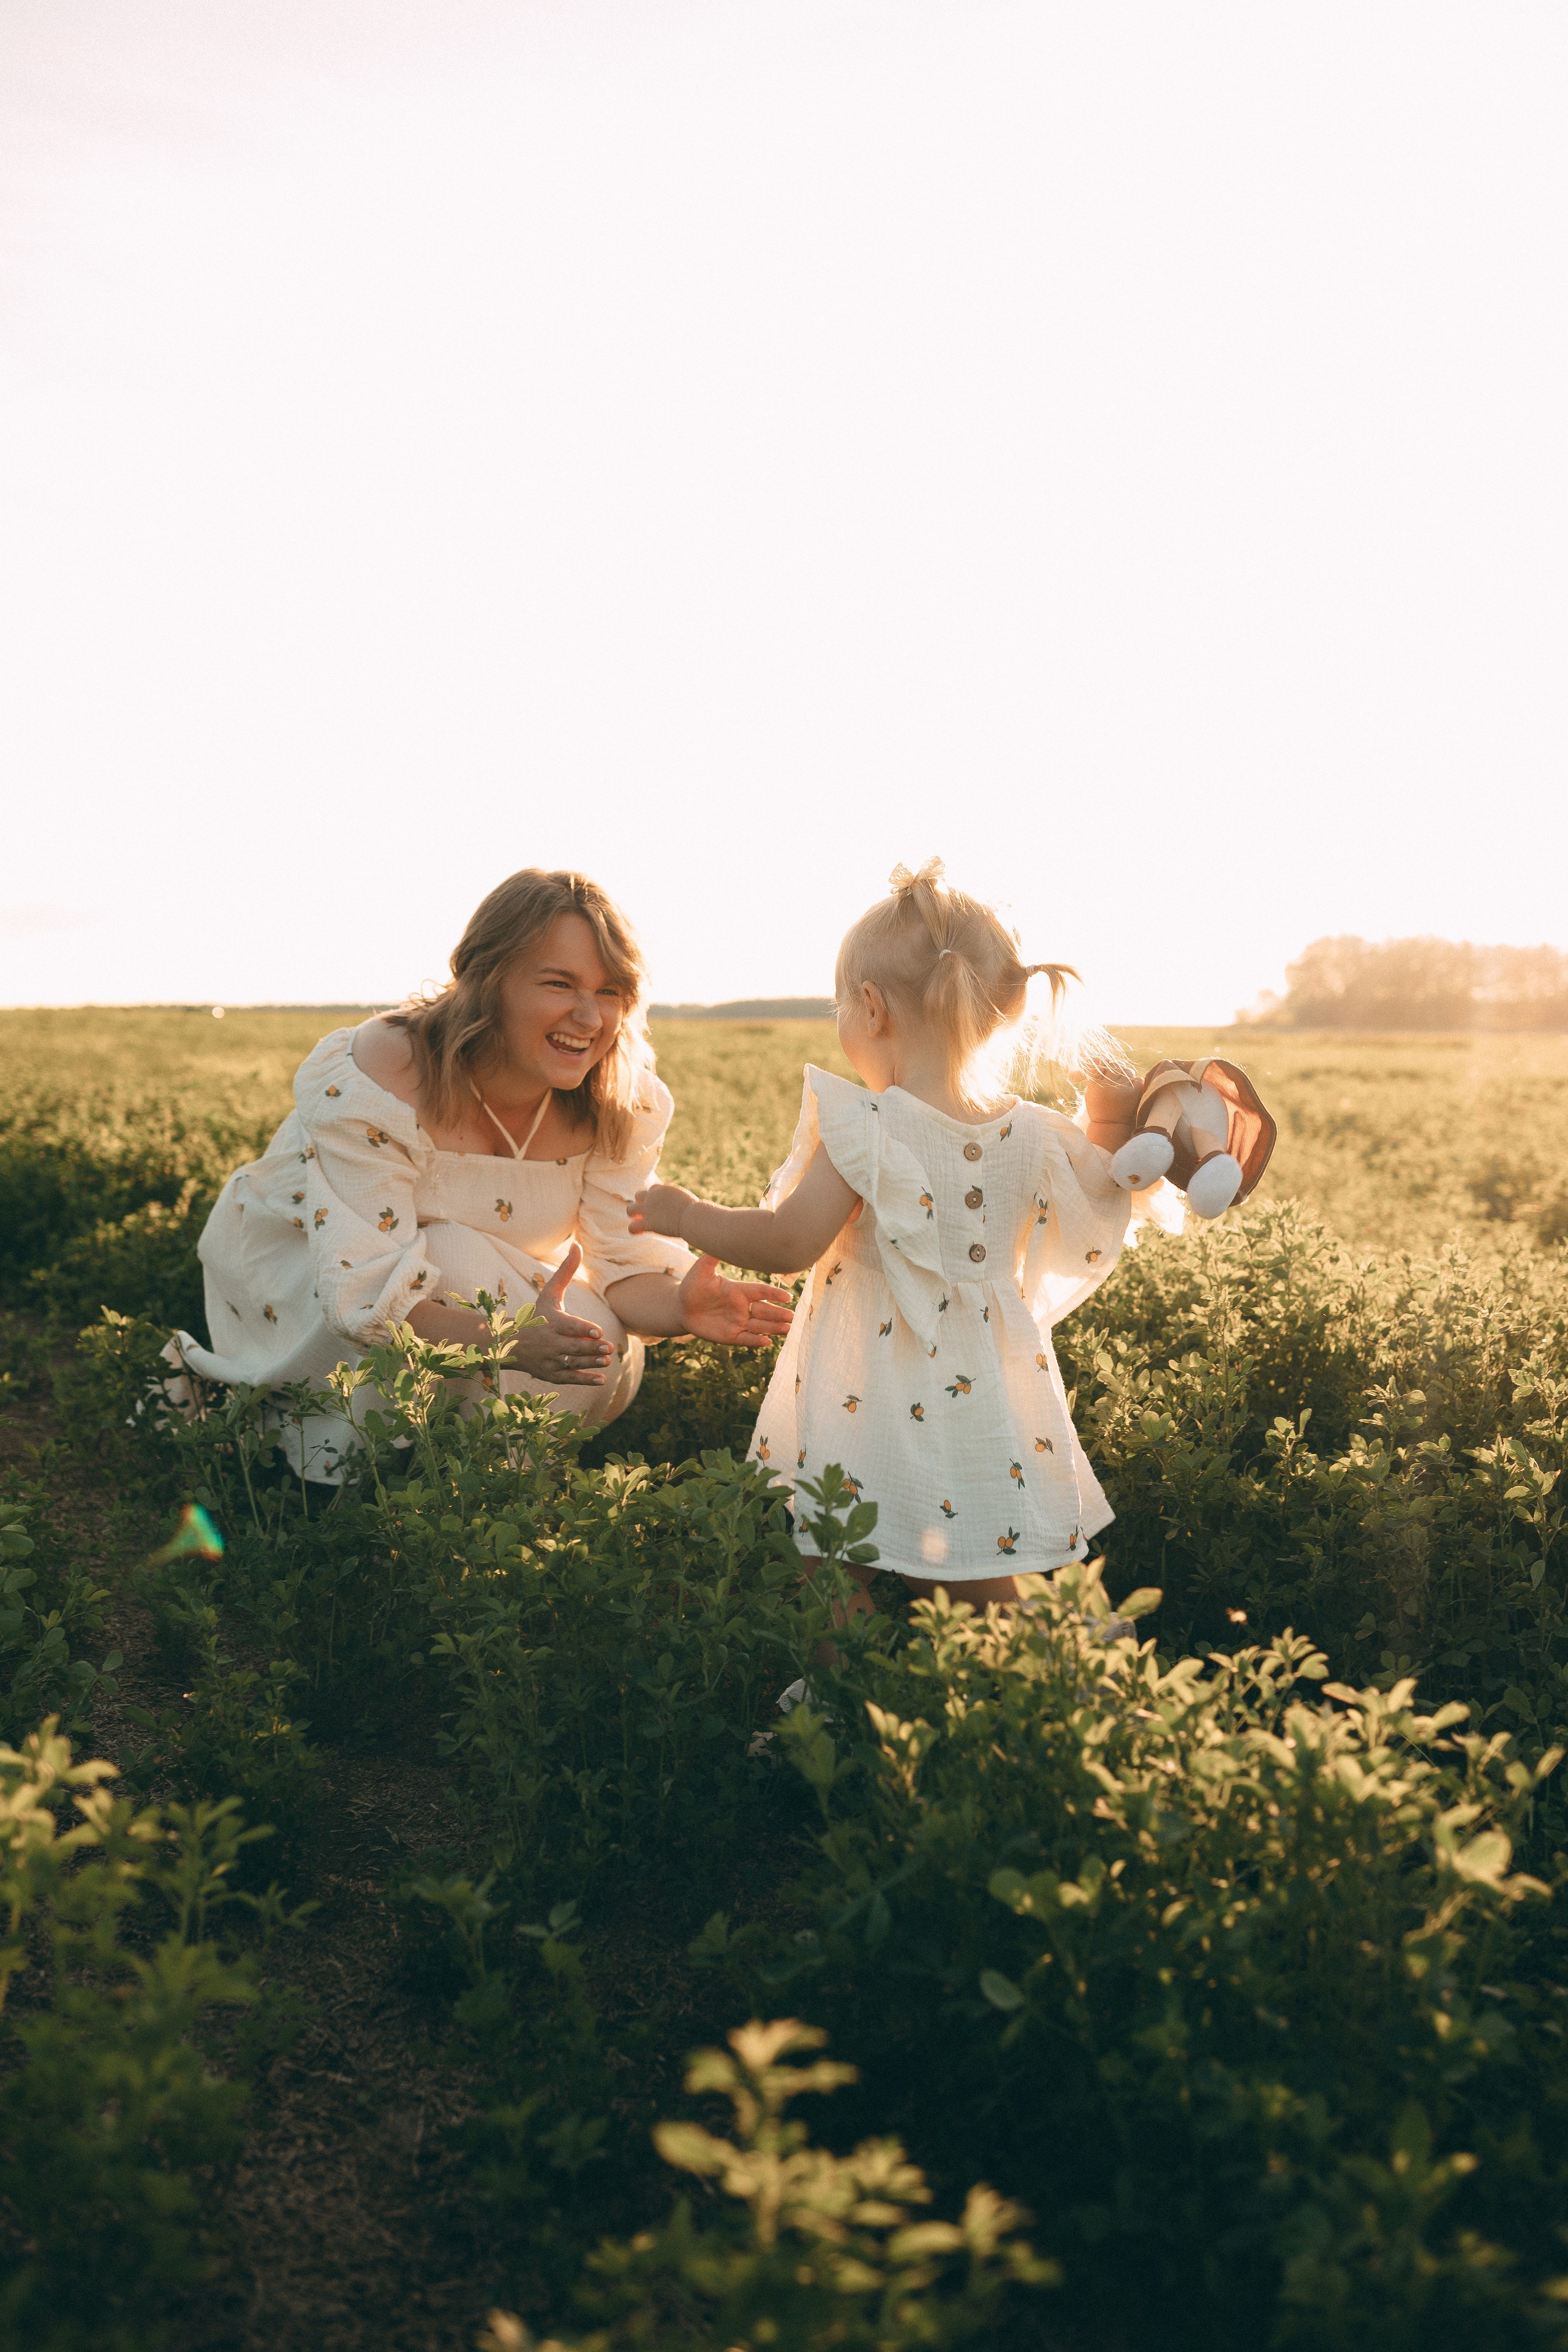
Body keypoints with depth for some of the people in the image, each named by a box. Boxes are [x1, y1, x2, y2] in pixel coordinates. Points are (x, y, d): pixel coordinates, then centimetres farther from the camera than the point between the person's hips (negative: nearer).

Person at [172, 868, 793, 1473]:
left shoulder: (621, 1103, -17)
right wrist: (512, 1342, -54)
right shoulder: (375, 1083, -33)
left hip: (492, 1290, 5)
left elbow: (622, 1262, -15)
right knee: (459, 1258, -33)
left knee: (604, 1368, -21)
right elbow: (367, 1295, -38)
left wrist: (682, 1306, -40)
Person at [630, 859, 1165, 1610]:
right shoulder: (1034, 1139, -2)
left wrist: (686, 1215, -3)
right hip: (983, 1411, 5)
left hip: (868, 1410, -5)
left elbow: (788, 1243, -17)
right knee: (984, 1598, 17)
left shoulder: (865, 1127, -18)